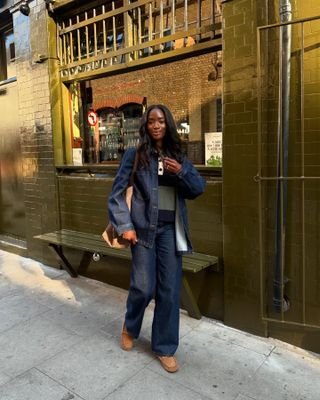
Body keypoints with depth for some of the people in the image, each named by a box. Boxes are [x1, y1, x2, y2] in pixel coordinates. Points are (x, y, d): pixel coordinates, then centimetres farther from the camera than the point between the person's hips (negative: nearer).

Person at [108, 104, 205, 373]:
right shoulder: (135, 154, 0)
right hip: (144, 228, -3)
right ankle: (130, 327, 34)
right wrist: (125, 226, -10)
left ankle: (165, 348, 24)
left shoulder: (178, 156, 10)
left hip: (170, 230, 3)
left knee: (170, 290, 6)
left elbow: (199, 188, 8)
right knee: (144, 287, 0)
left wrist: (181, 172, -10)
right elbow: (117, 192, -2)